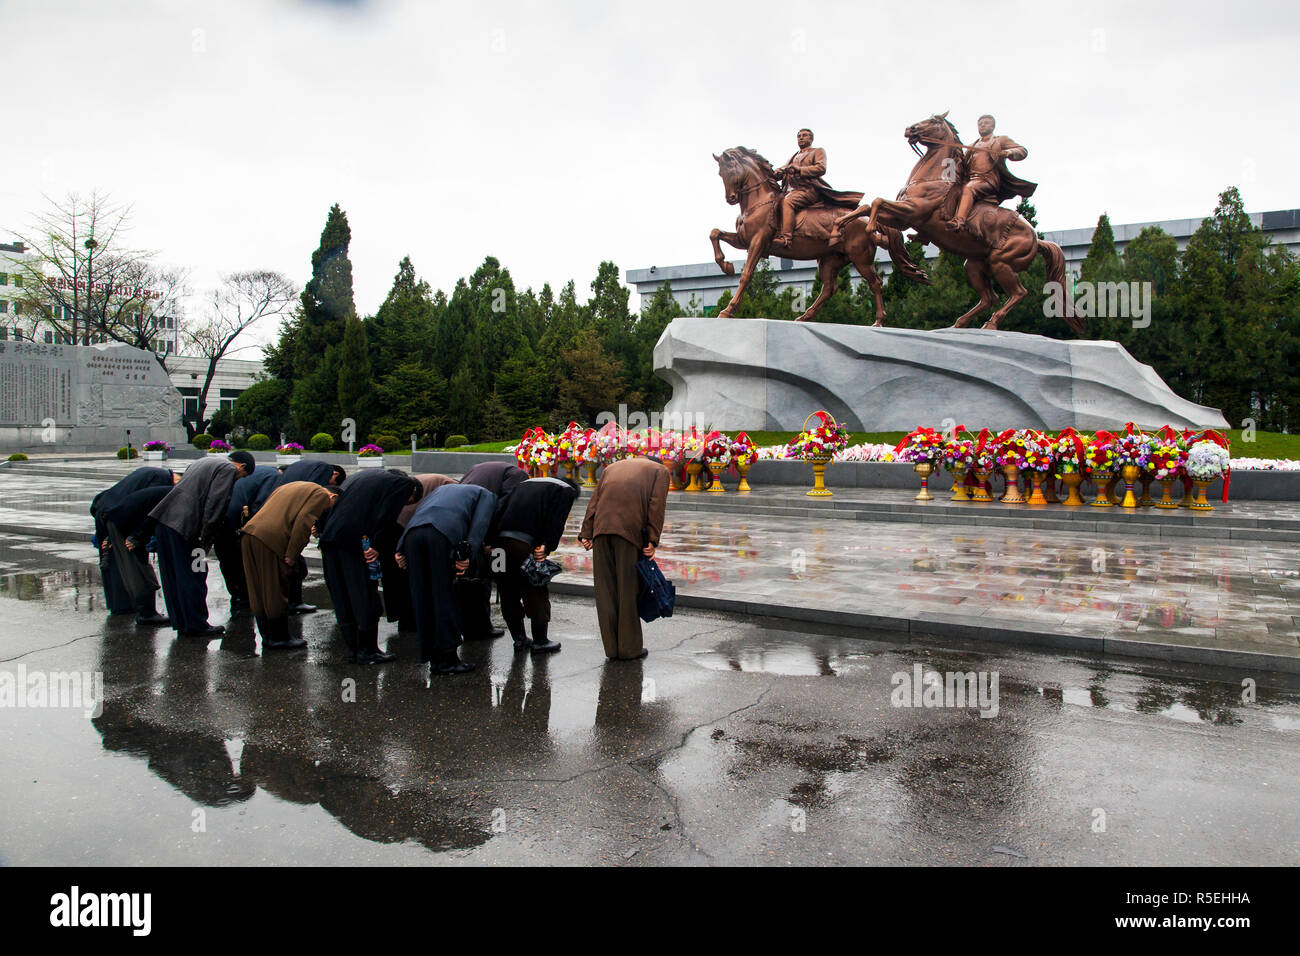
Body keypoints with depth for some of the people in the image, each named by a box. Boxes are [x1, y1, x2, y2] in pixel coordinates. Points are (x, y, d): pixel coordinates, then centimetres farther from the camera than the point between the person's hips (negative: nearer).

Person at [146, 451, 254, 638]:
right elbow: (214, 503, -14)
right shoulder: (228, 469, -3)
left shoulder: (206, 461, 25)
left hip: (164, 519, 9)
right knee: (193, 577, 0)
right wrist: (204, 537, -9)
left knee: (173, 576, 15)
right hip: (183, 526, -9)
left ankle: (181, 622, 25)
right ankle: (195, 626, 8)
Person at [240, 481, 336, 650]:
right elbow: (303, 521, -11)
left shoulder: (292, 487, 30)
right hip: (271, 540, -8)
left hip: (249, 533, 8)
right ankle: (279, 638, 13)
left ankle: (267, 636, 26)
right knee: (277, 592, 4)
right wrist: (292, 555, -11)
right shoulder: (320, 495, 4)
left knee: (259, 591, 15)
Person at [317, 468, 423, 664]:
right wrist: (376, 546, -8)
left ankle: (352, 648, 23)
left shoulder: (369, 475, 29)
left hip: (330, 536, 8)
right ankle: (367, 650, 11)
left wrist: (323, 530, 17)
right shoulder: (406, 484, 6)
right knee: (365, 595, 4)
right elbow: (384, 516, -8)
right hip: (355, 538, -8)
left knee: (342, 595, 14)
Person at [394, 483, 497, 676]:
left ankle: (434, 659, 15)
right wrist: (467, 554, -7)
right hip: (444, 533, -5)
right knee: (444, 596, 2)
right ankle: (447, 658, 3)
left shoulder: (442, 488, 42)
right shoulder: (486, 495, 27)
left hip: (412, 533, 5)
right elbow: (479, 523, 5)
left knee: (422, 598, 9)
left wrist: (400, 549, 17)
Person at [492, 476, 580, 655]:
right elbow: (556, 522, -3)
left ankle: (519, 639, 26)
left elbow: (502, 509, 24)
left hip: (499, 538, 6)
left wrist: (490, 541, 17)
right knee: (537, 593, 8)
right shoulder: (567, 490, 15)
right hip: (526, 541, -6)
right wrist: (547, 546, -5)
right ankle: (539, 642, 16)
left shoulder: (525, 483, 34)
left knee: (508, 592, 17)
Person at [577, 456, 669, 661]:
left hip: (601, 528, 4)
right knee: (629, 589, 4)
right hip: (630, 529, -4)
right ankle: (630, 648, 11)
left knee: (606, 589, 9)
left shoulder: (612, 467, 32)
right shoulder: (660, 470, 20)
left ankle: (612, 647, 13)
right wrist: (652, 540, -4)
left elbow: (594, 503, 18)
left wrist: (586, 534, 10)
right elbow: (656, 504, 2)